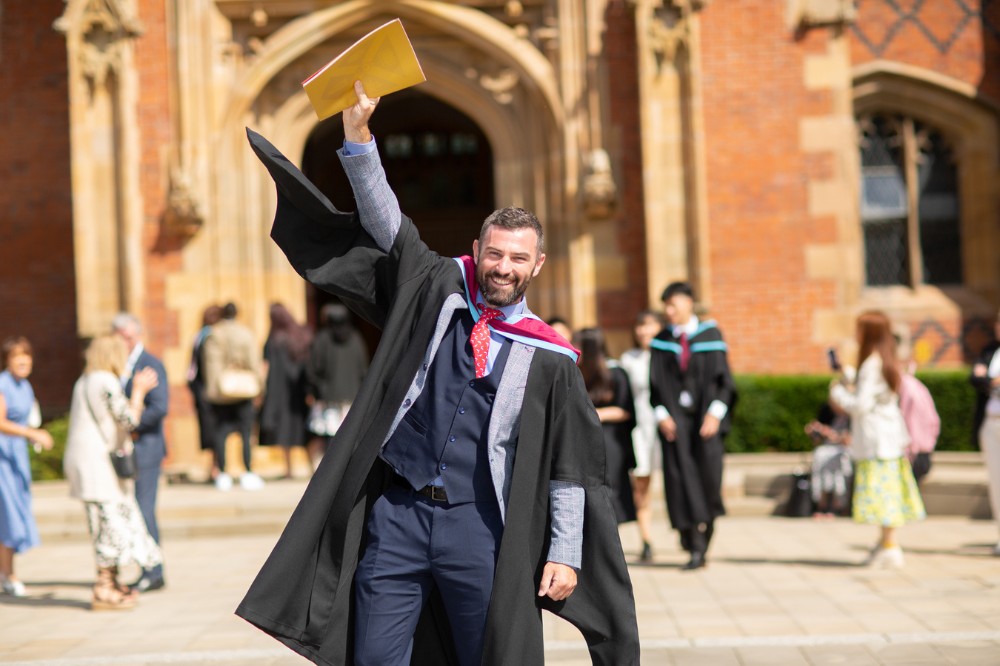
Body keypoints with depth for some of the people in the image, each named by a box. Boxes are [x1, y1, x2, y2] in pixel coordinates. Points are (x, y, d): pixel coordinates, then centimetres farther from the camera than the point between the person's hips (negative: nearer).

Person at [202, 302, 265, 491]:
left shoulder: (212, 336, 0)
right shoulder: (245, 334, -4)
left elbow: (209, 364, -1)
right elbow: (253, 363, -3)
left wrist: (212, 388, 2)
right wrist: (255, 383, 8)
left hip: (218, 392, 1)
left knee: (220, 433, 4)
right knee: (245, 433, 2)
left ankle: (223, 475, 4)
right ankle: (247, 474, 0)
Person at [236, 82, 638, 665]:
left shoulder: (549, 358, 2)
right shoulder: (436, 294, 7)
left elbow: (570, 467, 4)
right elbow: (385, 222, 1)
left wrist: (566, 553, -1)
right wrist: (358, 132, -10)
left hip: (478, 528, -1)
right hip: (396, 514, 1)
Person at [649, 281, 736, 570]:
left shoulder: (710, 335, 2)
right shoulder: (661, 342, 7)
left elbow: (722, 377, 0)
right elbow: (655, 384, 7)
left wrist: (715, 413, -11)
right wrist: (661, 415, -7)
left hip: (704, 418, -1)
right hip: (675, 419, 1)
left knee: (707, 474, -5)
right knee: (683, 479, -4)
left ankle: (706, 523, 19)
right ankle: (696, 547, -3)